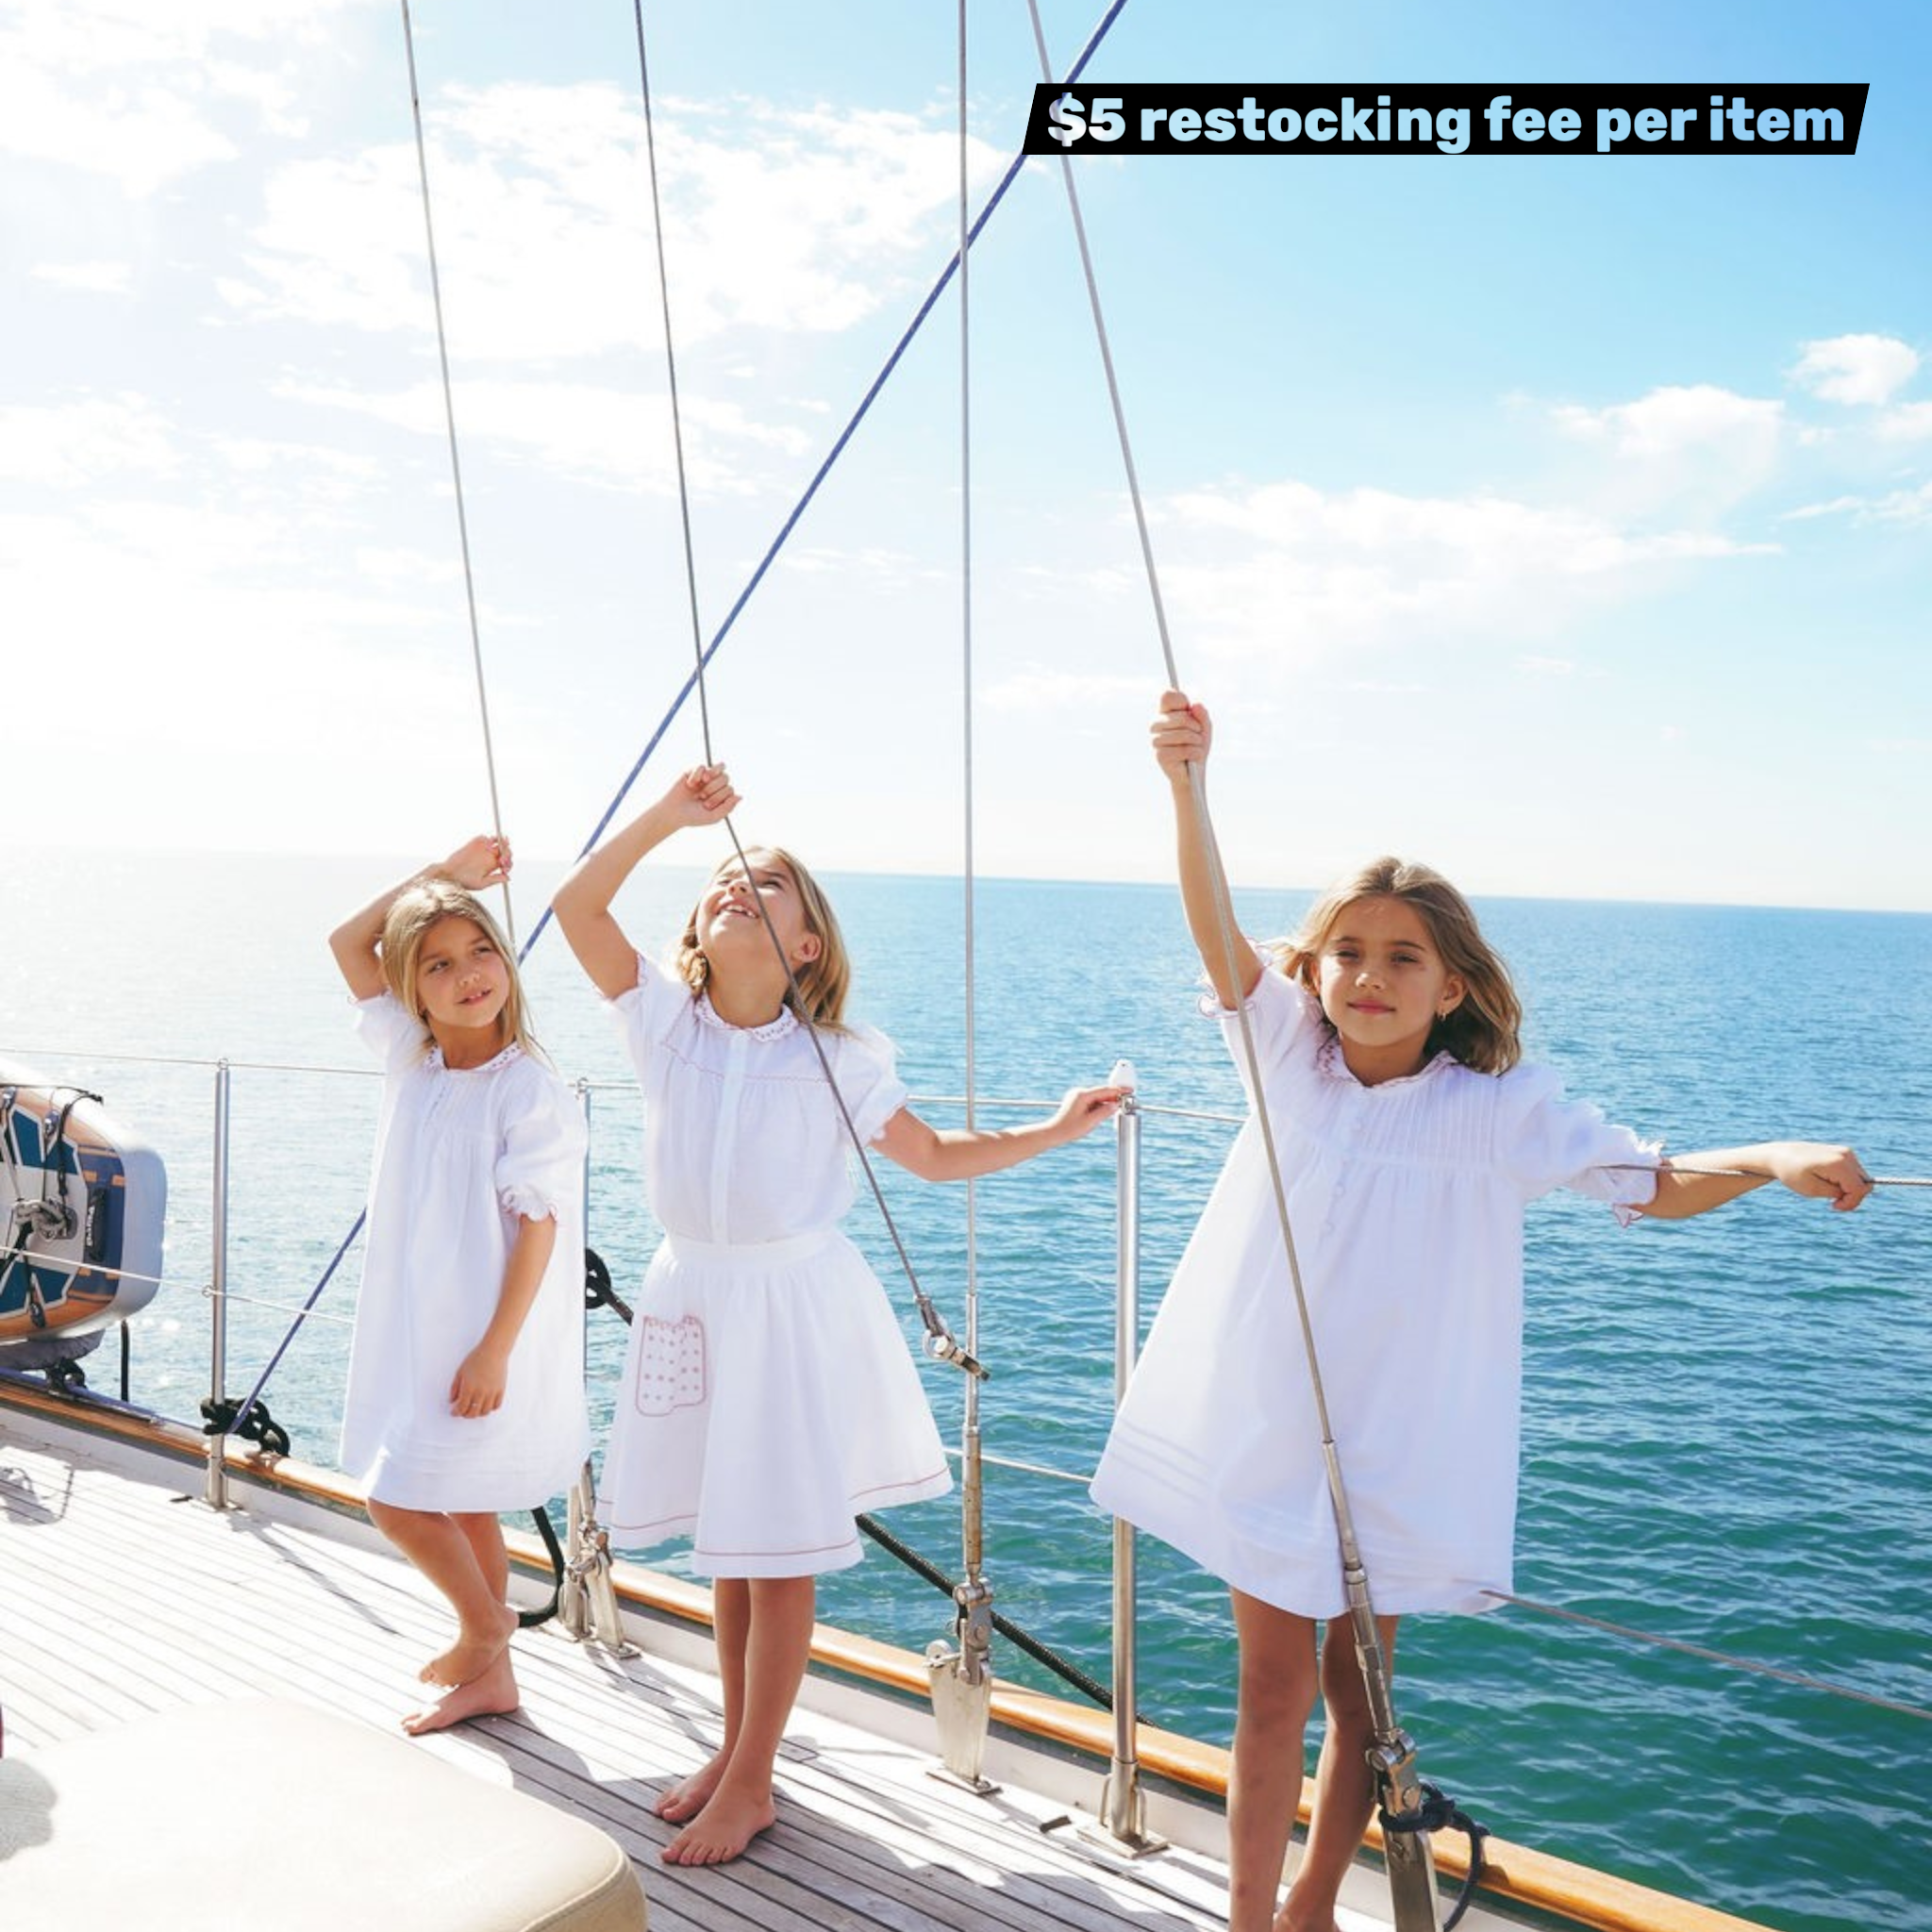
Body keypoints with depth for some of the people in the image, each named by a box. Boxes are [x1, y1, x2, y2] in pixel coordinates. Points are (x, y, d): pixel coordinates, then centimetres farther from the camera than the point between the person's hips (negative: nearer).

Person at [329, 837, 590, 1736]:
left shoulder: (530, 1090, -16)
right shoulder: (409, 1057, 3)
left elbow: (537, 1226, -17)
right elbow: (347, 942, 11)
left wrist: (495, 1351, -20)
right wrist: (441, 874, 5)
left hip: (481, 1339, -7)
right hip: (411, 1323, 7)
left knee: (399, 1498, -4)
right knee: (455, 1499, 16)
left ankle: (483, 1625, 21)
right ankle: (489, 1669, 30)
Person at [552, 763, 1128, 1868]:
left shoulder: (835, 1062, -6)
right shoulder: (666, 1021, -3)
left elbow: (936, 1156, 3)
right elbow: (578, 908, -15)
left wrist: (1059, 1130, -6)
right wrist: (671, 817, -20)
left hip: (796, 1304, -3)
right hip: (695, 1297, 3)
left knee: (782, 1549, 2)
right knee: (724, 1542, 15)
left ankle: (753, 1781, 17)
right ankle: (735, 1748, 33)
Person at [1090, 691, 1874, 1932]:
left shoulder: (1498, 1107, -8)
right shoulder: (1290, 1056, -5)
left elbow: (1655, 1185, -7)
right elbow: (1218, 932, -20)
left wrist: (1769, 1160, -28)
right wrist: (1189, 783, -35)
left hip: (1397, 1444, 0)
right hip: (1264, 1423, 0)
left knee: (1358, 1686, 14)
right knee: (1275, 1677, 8)